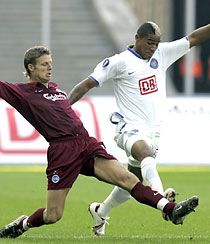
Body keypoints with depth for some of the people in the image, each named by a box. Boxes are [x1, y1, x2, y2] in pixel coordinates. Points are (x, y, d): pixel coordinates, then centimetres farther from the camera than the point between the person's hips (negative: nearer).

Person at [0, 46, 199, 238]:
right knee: (52, 215, -4)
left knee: (127, 178, -13)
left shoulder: (54, 87, 23)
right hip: (62, 149, -5)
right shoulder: (21, 92, 2)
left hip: (86, 143, 5)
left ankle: (170, 209, -24)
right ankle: (22, 224, 26)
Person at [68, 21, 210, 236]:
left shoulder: (162, 54, 11)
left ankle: (100, 212, 39)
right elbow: (86, 85, -5)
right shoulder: (119, 62, -5)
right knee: (146, 154, -38)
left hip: (153, 132, 7)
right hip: (130, 128, -7)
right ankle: (162, 200, -61)